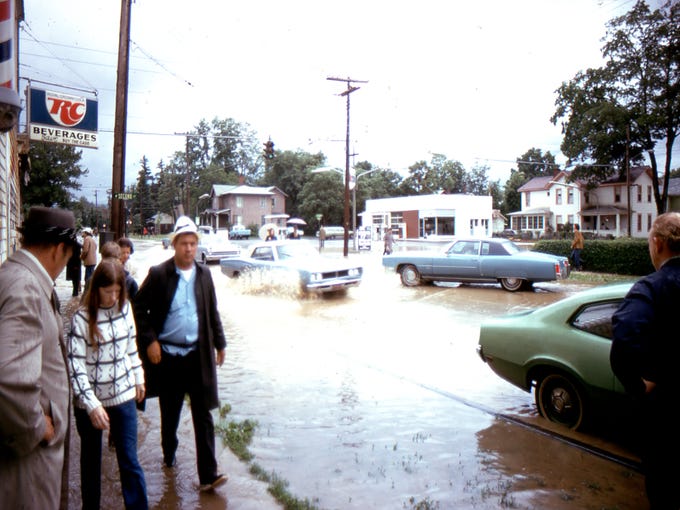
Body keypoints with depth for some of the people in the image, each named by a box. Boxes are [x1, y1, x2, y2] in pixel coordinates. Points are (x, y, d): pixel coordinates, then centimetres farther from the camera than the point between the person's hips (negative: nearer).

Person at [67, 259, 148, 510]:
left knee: (129, 459, 5)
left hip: (123, 395, 2)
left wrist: (139, 378, 13)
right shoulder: (82, 317, -15)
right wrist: (92, 404, -22)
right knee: (91, 458, 18)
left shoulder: (125, 307, -3)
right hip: (90, 400, -2)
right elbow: (76, 364, -17)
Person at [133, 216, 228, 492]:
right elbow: (139, 307, 0)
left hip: (198, 355, 1)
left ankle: (208, 474, 5)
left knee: (203, 416, 0)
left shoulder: (204, 273, 3)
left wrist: (220, 344, 12)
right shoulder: (158, 274, -6)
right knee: (169, 413, 17)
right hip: (167, 355, -1)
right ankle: (169, 454, 42)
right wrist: (149, 341, -8)